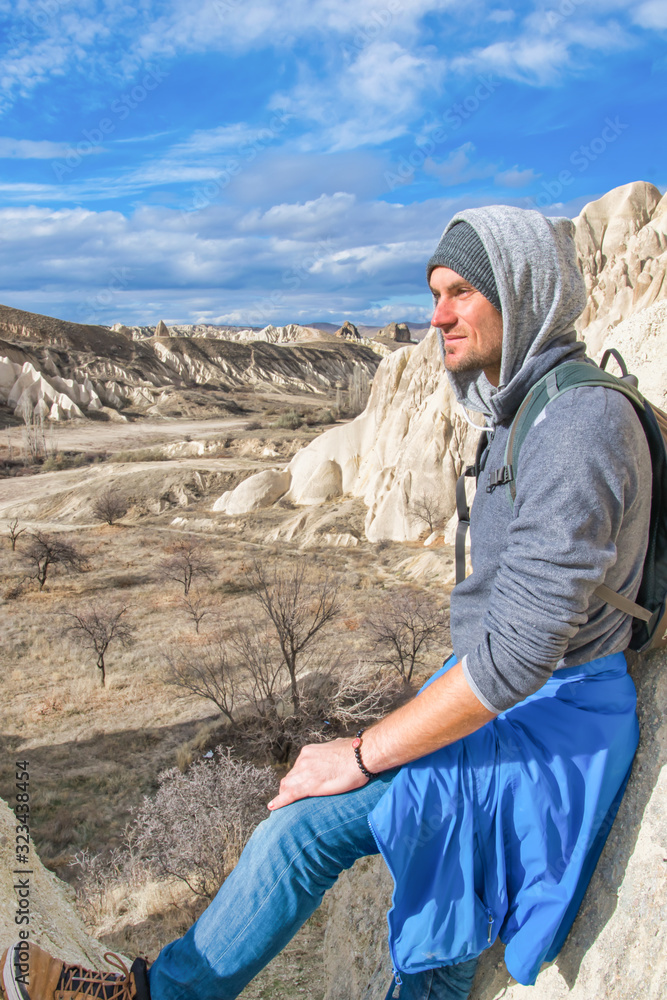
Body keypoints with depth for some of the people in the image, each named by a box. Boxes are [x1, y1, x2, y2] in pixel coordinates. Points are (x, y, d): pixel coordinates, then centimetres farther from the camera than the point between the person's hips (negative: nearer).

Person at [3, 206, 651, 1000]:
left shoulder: (579, 425, -26)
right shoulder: (529, 411, 7)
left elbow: (519, 651, -29)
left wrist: (364, 755, -21)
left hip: (547, 725, -9)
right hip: (515, 704, 9)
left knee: (310, 816, -12)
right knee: (434, 905, 18)